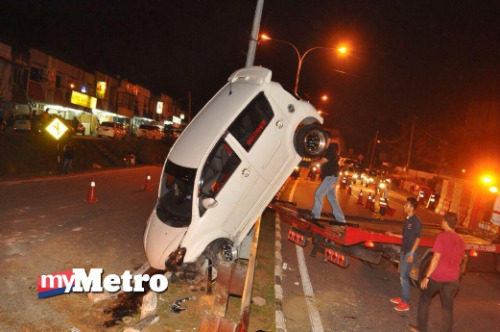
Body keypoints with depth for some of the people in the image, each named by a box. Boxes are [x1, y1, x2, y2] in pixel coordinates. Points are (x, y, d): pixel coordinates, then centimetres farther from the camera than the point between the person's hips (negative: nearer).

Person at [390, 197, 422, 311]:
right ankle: (402, 297, 26)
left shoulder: (416, 221, -16)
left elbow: (418, 238, -17)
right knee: (402, 275, 15)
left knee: (404, 277, -6)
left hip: (409, 252, -8)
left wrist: (411, 253, -20)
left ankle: (405, 303, 3)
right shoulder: (407, 219, 10)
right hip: (403, 251, 8)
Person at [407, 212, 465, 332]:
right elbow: (458, 260, 13)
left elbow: (436, 257, -19)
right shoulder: (460, 241, 5)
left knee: (424, 299, 14)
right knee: (447, 307, 11)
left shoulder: (442, 236, -15)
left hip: (436, 276, -5)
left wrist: (427, 277, -15)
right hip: (452, 279, 5)